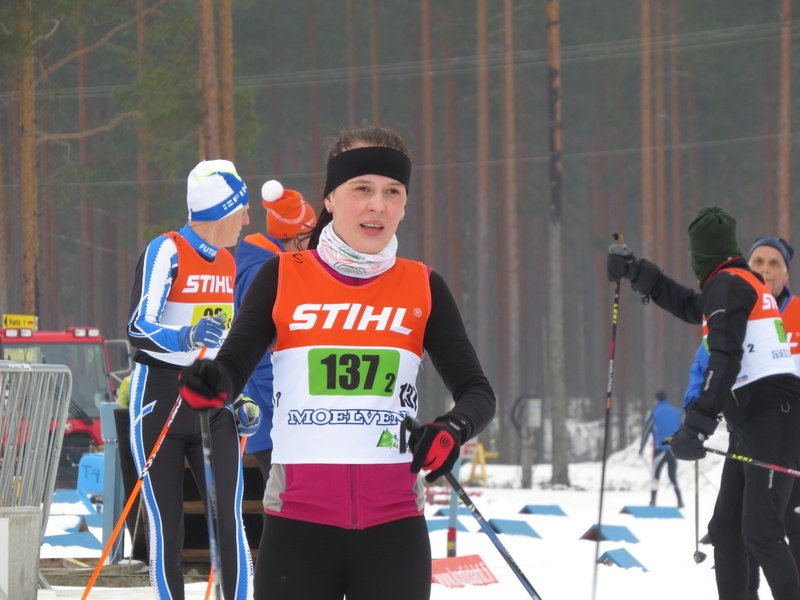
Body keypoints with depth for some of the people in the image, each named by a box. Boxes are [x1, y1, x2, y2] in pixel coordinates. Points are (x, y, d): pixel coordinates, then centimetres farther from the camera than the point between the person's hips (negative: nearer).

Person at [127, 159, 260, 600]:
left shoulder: (227, 262, 12)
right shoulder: (165, 252, -10)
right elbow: (138, 328, -22)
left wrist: (240, 400, 10)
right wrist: (187, 338, -40)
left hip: (213, 403, 5)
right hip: (161, 401, -5)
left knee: (229, 520, -8)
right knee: (167, 529, -2)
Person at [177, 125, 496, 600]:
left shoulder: (422, 287, 6)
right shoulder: (283, 277, 3)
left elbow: (477, 391, 6)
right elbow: (235, 365, -2)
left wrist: (454, 429, -17)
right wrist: (211, 382, -25)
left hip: (393, 525, 1)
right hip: (298, 523, -1)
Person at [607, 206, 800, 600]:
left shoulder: (727, 284, -9)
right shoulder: (742, 282, 21)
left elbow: (725, 360, -20)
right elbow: (689, 307, 39)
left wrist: (698, 425, -24)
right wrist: (636, 272, 41)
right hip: (753, 420, 10)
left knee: (760, 531, -17)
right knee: (726, 530, 10)